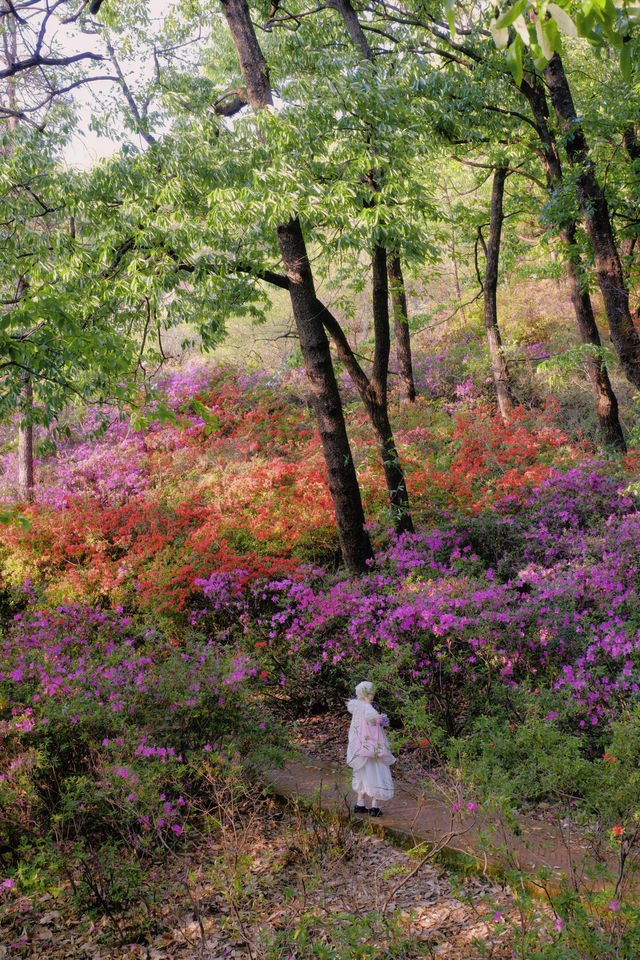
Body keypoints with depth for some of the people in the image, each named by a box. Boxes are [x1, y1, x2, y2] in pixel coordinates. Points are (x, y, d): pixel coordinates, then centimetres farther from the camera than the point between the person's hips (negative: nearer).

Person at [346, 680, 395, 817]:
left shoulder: (357, 705, 2)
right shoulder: (367, 707, -23)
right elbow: (369, 713, -49)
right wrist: (376, 716, -68)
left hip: (363, 748, 9)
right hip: (373, 748, -9)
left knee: (364, 775, 21)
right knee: (378, 776, 2)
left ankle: (360, 804, 24)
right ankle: (374, 808, 1)